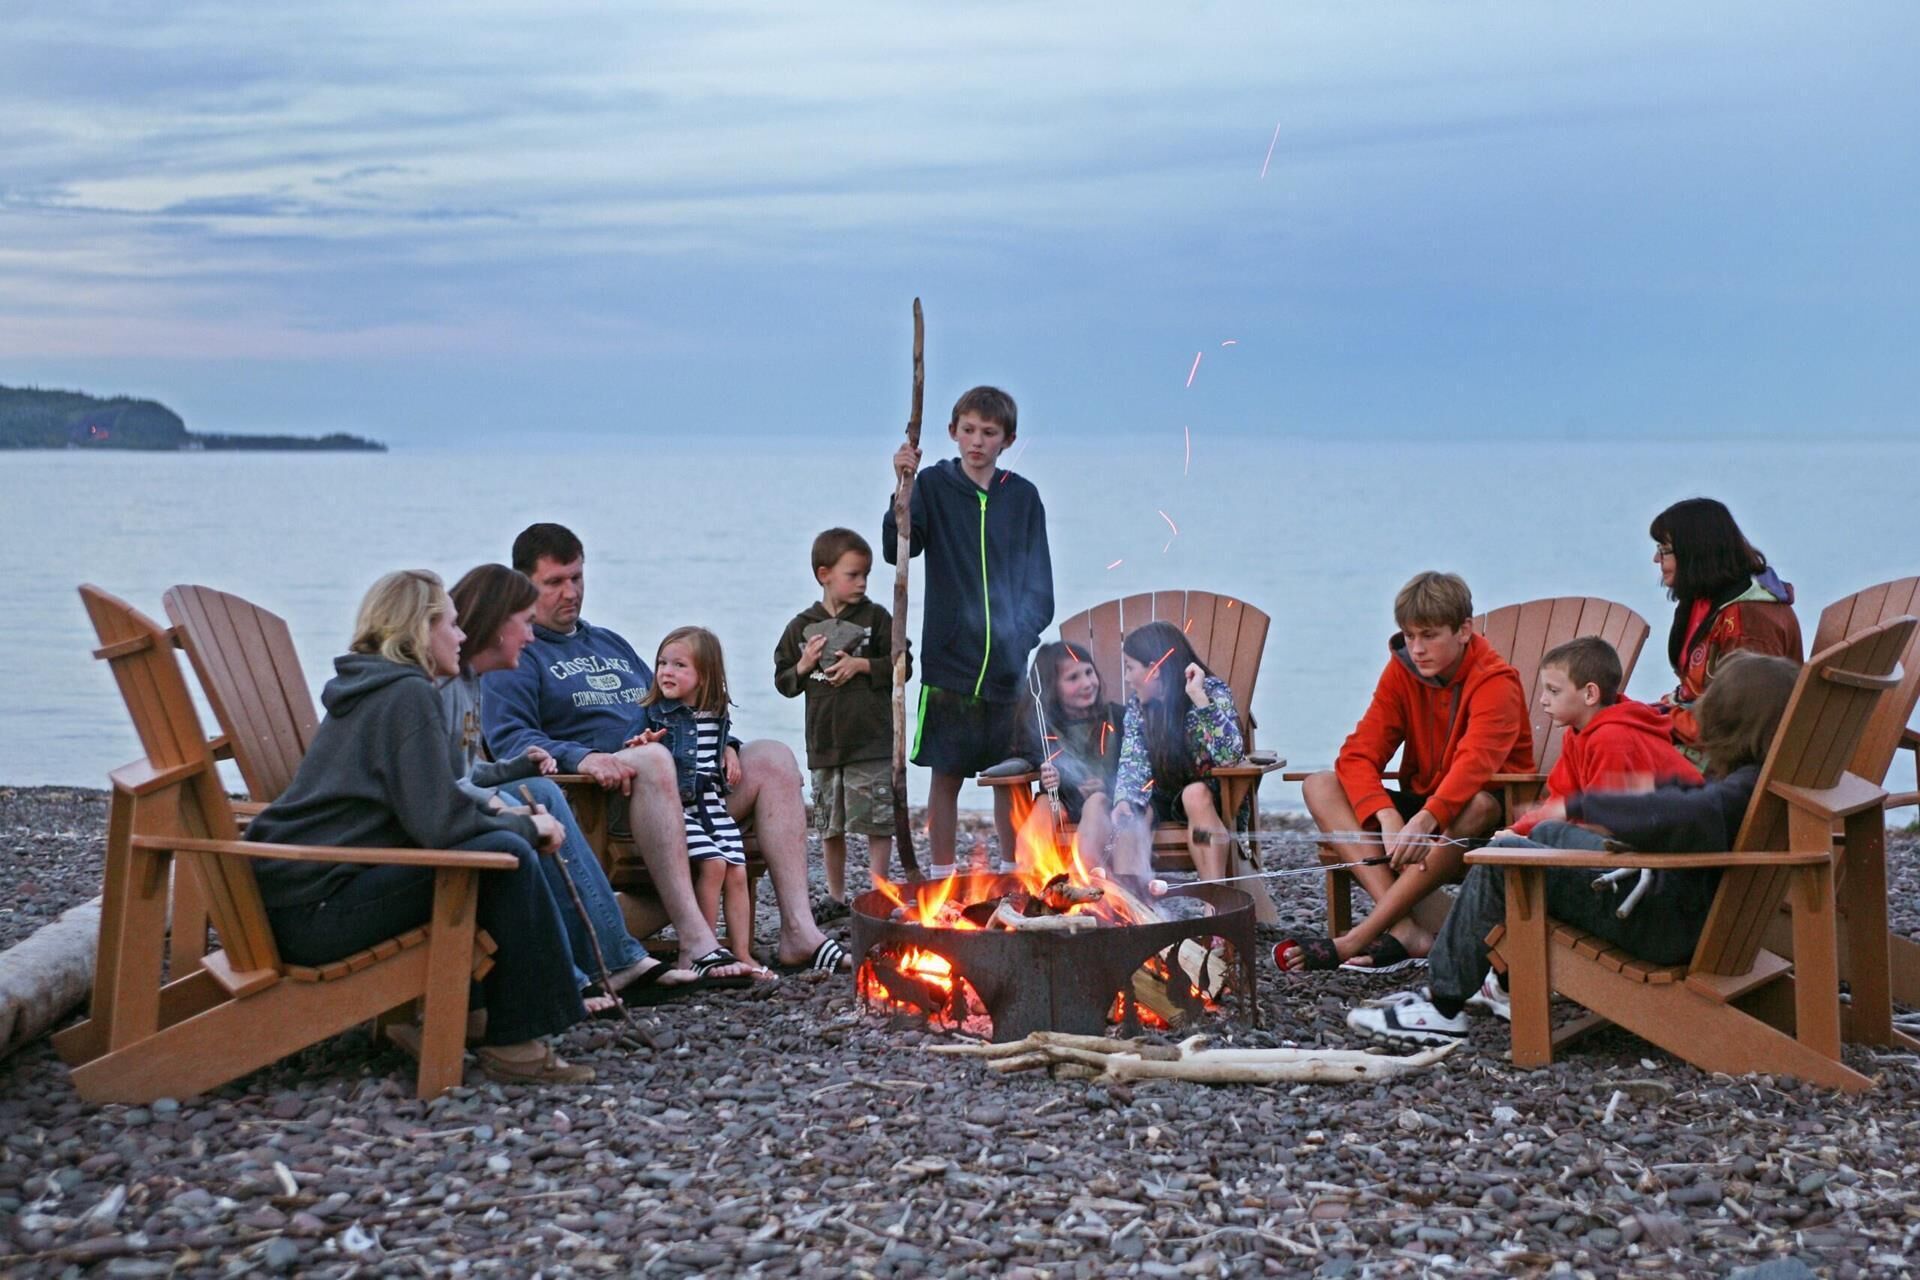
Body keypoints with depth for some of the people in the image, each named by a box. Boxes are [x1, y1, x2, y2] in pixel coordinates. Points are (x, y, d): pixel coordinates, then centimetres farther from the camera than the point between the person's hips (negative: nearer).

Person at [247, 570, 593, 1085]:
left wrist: (506, 816, 10)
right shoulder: (408, 694, -11)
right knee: (508, 855, -15)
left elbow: (426, 800, 25)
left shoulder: (366, 690, 18)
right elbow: (439, 823, -21)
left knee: (502, 834, 16)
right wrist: (527, 826, -4)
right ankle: (514, 1045, -11)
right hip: (316, 912, -10)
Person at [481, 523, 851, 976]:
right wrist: (582, 758, -28)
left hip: (680, 785, 7)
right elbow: (508, 739, -9)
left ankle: (799, 931, -24)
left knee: (772, 758, -12)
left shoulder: (612, 644, 32)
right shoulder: (515, 656, 8)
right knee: (651, 759, -39)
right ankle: (695, 941, -49)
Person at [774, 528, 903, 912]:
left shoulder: (876, 618, 2)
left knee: (878, 822, -4)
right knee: (830, 826, 10)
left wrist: (862, 665, -12)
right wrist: (803, 667, -7)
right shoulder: (801, 627, 8)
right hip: (824, 745, 3)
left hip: (872, 741, -3)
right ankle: (836, 896, 22)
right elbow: (783, 682, 12)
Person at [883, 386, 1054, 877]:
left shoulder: (1023, 497, 5)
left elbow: (1038, 581, 7)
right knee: (947, 774, 4)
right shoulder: (934, 485, 0)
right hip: (948, 662, -2)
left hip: (1008, 665, 2)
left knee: (1013, 775, 7)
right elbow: (895, 550, -12)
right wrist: (903, 488, -24)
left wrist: (1024, 635, -6)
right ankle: (942, 876, 15)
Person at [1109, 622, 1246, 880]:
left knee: (1195, 793, -35)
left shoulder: (1213, 692, -14)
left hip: (1208, 800, -3)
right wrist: (1124, 801, -28)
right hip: (1162, 799, 4)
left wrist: (1198, 697, -34)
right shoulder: (1138, 704, 0)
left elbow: (1230, 755, -30)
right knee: (1130, 813, -28)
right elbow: (1132, 764, -7)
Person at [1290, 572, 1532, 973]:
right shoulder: (1401, 671, 0)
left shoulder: (1495, 681, -15)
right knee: (1320, 786, -15)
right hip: (1421, 803, 5)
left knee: (1477, 805, -40)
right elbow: (1357, 754, -11)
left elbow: (1475, 763, -34)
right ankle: (1408, 930, -34)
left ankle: (1357, 939, -38)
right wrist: (1387, 817, -30)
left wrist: (1426, 820, -51)